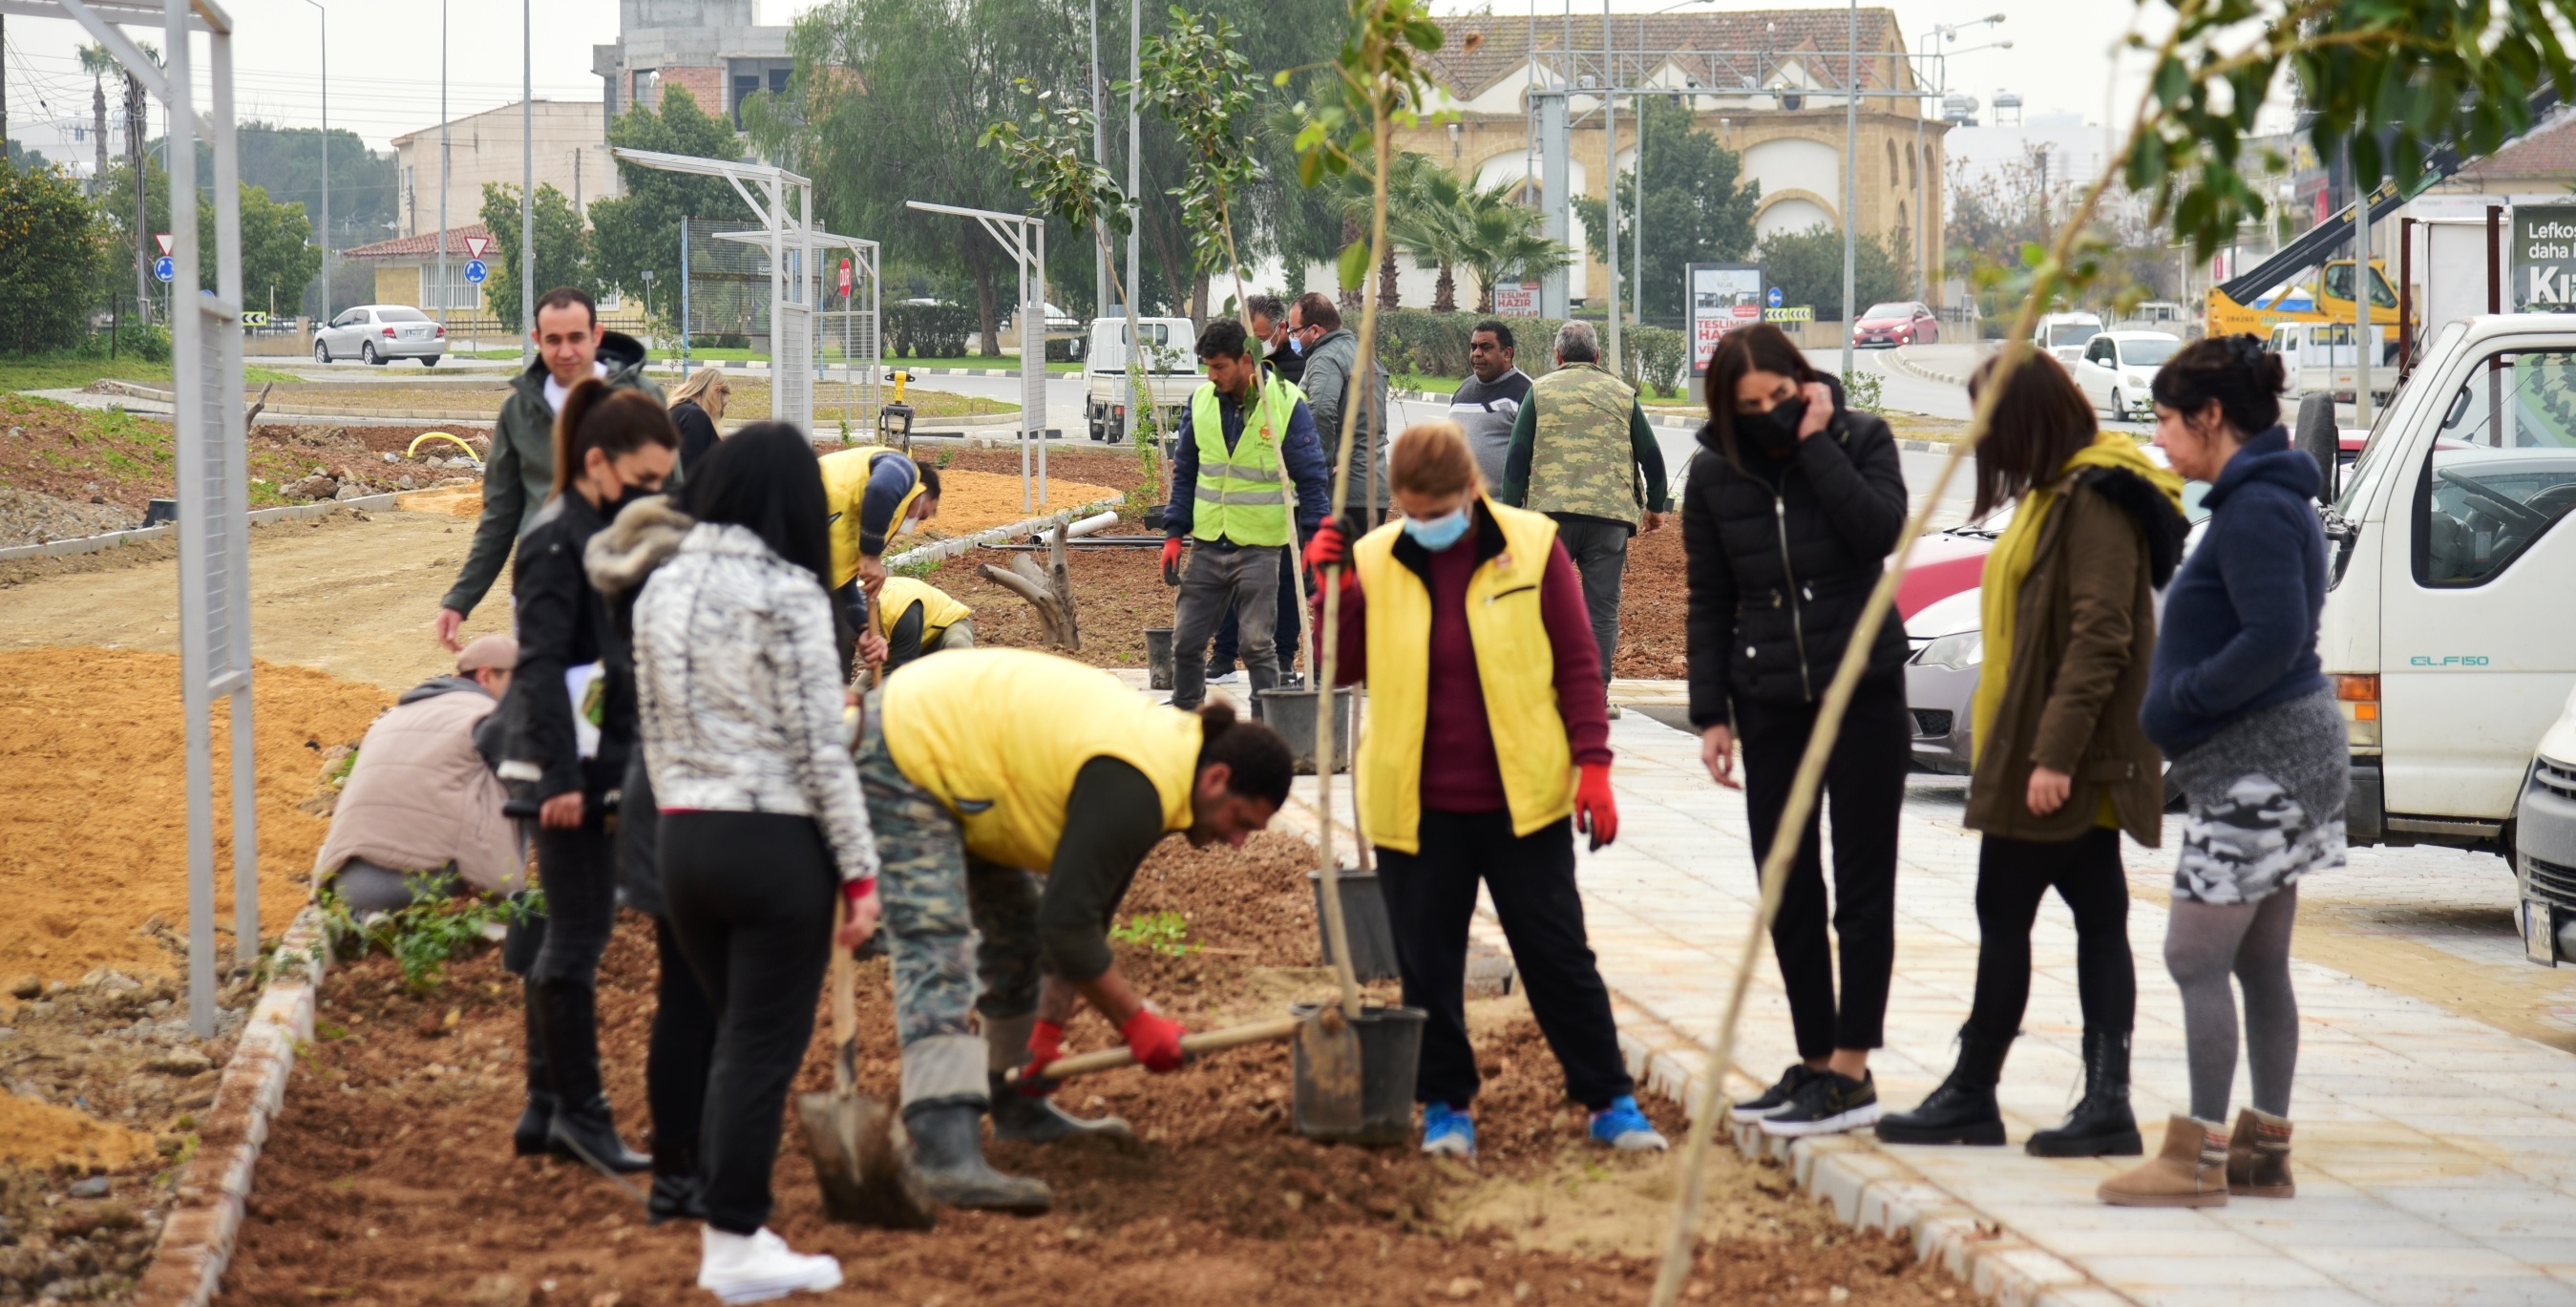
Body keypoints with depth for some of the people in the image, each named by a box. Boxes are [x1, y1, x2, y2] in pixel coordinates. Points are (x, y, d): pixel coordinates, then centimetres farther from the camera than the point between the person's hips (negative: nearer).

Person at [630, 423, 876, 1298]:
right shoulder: (787, 595, -13)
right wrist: (859, 870, -8)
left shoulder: (660, 590, 7)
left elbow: (653, 728, 12)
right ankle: (736, 1246, 6)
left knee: (735, 1037, 18)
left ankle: (730, 1223, 21)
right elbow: (821, 744, -13)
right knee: (765, 1049, 2)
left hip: (684, 840, 6)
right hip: (776, 843, -6)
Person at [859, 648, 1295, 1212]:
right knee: (937, 955, -21)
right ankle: (947, 1155, -31)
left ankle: (1019, 1108, 29)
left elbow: (1083, 911, 13)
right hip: (904, 758, -11)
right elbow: (1067, 922, -26)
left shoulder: (1164, 749, 6)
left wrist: (1050, 1029, 12)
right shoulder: (1134, 786, -26)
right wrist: (1137, 1022, -15)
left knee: (1019, 927, 17)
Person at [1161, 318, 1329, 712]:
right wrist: (1174, 533, 8)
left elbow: (1310, 476, -3)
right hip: (1207, 543, 5)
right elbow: (1184, 471, 13)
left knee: (1258, 643, -3)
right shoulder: (1201, 400, 5)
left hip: (1260, 546, -4)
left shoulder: (1287, 403, -7)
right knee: (1186, 639, 8)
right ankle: (1183, 712, 24)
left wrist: (1314, 535, -9)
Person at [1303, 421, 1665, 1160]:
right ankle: (1445, 1106, 21)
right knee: (1427, 964, 7)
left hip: (1521, 800, -1)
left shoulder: (1531, 548, -4)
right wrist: (1333, 591, -11)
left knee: (1557, 956, 5)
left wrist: (1593, 765, -5)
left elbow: (1576, 663, 1)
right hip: (1416, 807, 2)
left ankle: (1610, 1100, 14)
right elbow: (1343, 669, 4)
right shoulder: (1374, 561, 0)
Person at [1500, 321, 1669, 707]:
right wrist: (1655, 507, 27)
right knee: (1602, 609, 3)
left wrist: (1511, 511, 4)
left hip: (1552, 510, -1)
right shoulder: (1622, 394, 13)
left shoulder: (1540, 391, 8)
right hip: (1611, 514, 1)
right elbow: (1651, 456, 14)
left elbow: (1518, 456, 1)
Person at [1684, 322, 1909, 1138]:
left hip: (1863, 696, -3)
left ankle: (1851, 1071, 3)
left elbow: (1883, 530, -23)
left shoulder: (1859, 441, -4)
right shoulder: (1715, 472, 1)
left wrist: (1817, 444, -19)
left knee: (1862, 890, 0)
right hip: (1771, 709, 3)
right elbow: (1710, 603, 6)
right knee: (1787, 895, 7)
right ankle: (1815, 1062, 17)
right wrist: (1711, 713, 2)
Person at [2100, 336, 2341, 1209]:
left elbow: (2276, 637, -26)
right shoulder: (2268, 497, 15)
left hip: (2257, 766, -11)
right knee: (2258, 963, 13)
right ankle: (2264, 1150, 18)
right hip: (2272, 757, 11)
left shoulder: (2255, 508, -17)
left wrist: (2184, 696, -17)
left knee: (2196, 956, -7)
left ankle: (2198, 1158, -3)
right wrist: (2183, 696, 12)